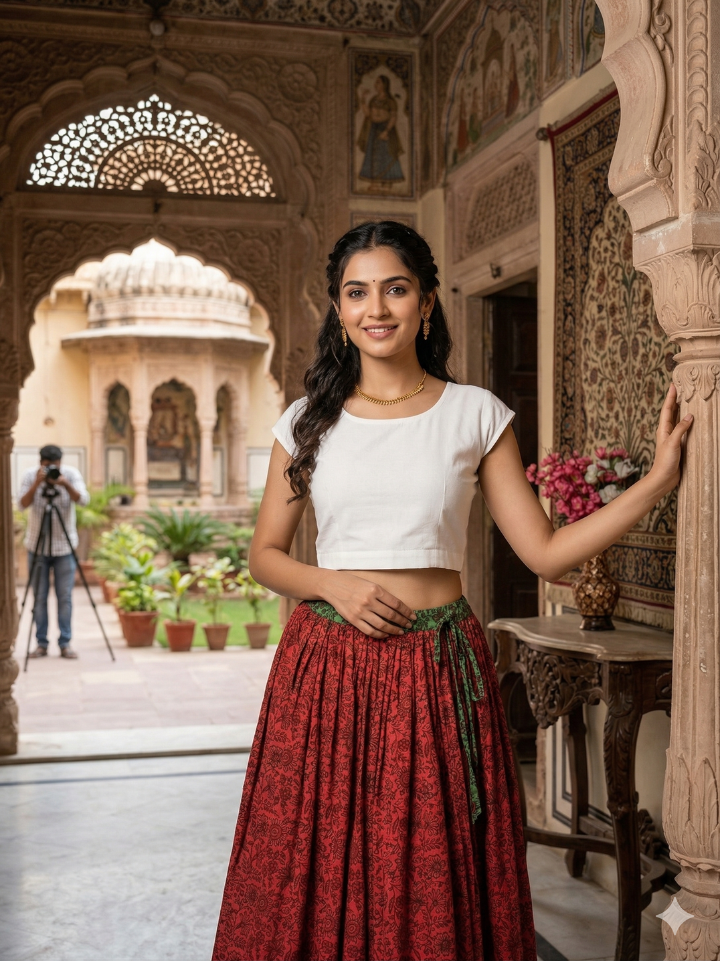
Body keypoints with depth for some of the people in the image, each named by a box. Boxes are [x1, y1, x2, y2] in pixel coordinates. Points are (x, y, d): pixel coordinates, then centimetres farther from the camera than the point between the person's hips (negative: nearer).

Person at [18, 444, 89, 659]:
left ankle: (65, 643, 7)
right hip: (37, 546, 1)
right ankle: (41, 643, 12)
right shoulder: (30, 475, -6)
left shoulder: (71, 474, -8)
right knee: (39, 597, 4)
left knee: (65, 597, 0)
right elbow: (22, 504, -19)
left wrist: (66, 484, -38)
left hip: (64, 546, 0)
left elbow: (83, 500, -23)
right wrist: (37, 483, -32)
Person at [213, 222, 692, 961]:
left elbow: (545, 552, 0)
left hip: (438, 674, -1)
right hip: (327, 670, 1)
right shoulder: (309, 421, 6)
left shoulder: (476, 415, 3)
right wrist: (333, 585, -9)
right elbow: (265, 554, 10)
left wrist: (658, 479, -8)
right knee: (316, 878, 6)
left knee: (433, 885, 4)